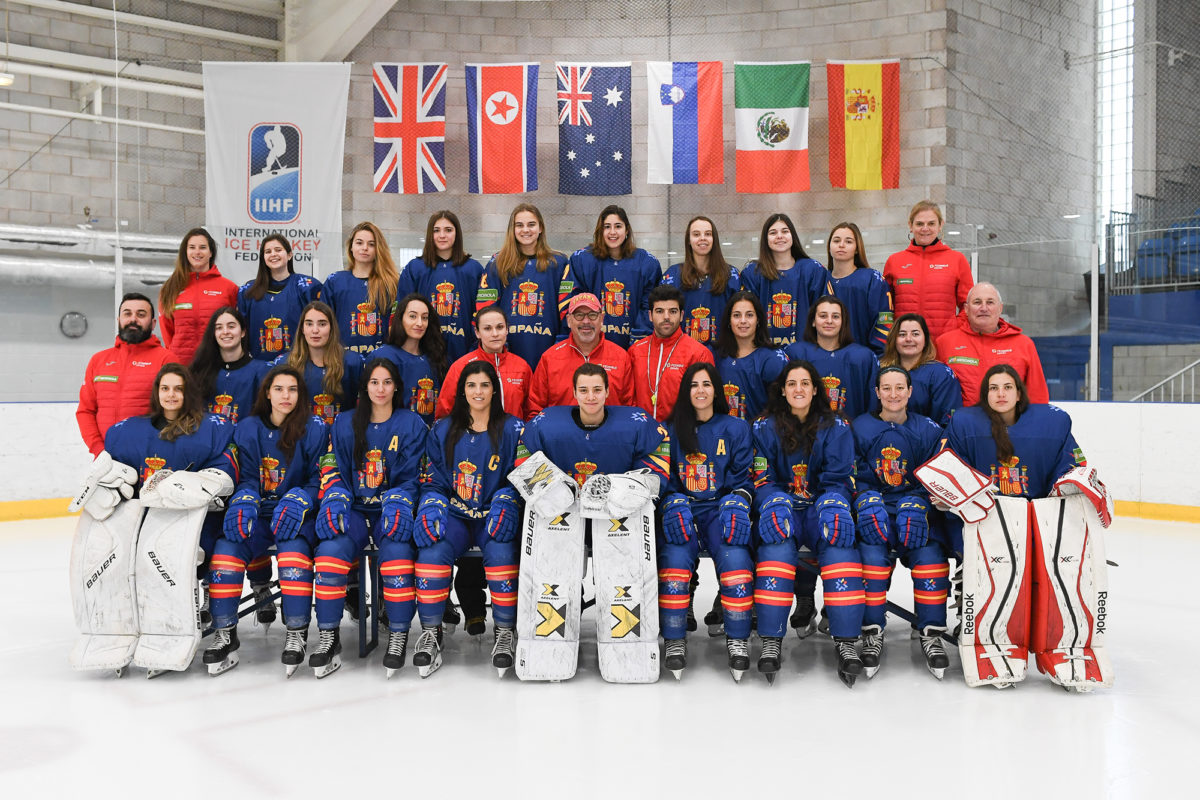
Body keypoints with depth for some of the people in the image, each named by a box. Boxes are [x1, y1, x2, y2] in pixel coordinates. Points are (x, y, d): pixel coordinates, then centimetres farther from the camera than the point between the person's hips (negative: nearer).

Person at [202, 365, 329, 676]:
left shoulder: (315, 429, 0)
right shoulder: (248, 429, 8)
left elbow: (319, 479, -2)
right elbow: (246, 477, 4)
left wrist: (297, 501, -21)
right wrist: (243, 503, -17)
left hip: (297, 514, -2)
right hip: (258, 513, 3)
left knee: (293, 548, -34)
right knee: (226, 549, -26)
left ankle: (297, 634, -24)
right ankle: (225, 635, -14)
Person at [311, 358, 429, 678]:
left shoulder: (411, 424, 6)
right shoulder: (344, 423, 12)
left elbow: (411, 477, 1)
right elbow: (332, 470, 8)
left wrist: (397, 506, -18)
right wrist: (334, 502, -12)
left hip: (391, 510, -1)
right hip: (354, 509, 2)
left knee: (397, 551, -33)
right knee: (331, 549, -29)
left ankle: (398, 636, -17)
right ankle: (328, 637, -16)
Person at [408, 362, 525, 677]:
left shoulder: (512, 429, 3)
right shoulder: (443, 430, 9)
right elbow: (434, 481, 9)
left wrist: (504, 506, -16)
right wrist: (431, 510, -10)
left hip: (493, 517, -1)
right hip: (454, 514, 2)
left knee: (501, 553, -33)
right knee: (432, 551, -29)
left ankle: (505, 632, -15)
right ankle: (430, 633, -15)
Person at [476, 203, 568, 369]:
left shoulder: (558, 262, 7)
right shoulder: (497, 264, 8)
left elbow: (567, 308, 4)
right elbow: (484, 308, 6)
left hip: (546, 348, 0)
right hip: (508, 348, 0)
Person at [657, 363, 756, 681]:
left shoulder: (736, 428, 10)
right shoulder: (671, 430, 12)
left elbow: (742, 477, 7)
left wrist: (735, 506, -13)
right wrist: (674, 506, -12)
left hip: (720, 509, 0)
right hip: (682, 508, 0)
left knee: (735, 560, -29)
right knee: (674, 559, -28)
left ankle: (738, 641, -14)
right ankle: (674, 642, -16)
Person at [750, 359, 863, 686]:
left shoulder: (836, 428, 6)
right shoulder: (765, 428, 6)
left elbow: (840, 480, 2)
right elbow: (761, 479, 1)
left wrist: (833, 506, -20)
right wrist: (774, 504, -21)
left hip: (821, 510, 1)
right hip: (784, 509, 0)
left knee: (840, 544, -31)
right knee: (776, 545, -32)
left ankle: (847, 644, -31)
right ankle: (771, 643, -31)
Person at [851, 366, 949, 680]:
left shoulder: (929, 430, 6)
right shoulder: (859, 428, 4)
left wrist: (916, 505, -16)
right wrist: (867, 501, -18)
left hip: (916, 509, 1)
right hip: (875, 509, 0)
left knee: (929, 551, -27)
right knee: (872, 550, -29)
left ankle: (931, 634, -13)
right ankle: (873, 632, -16)